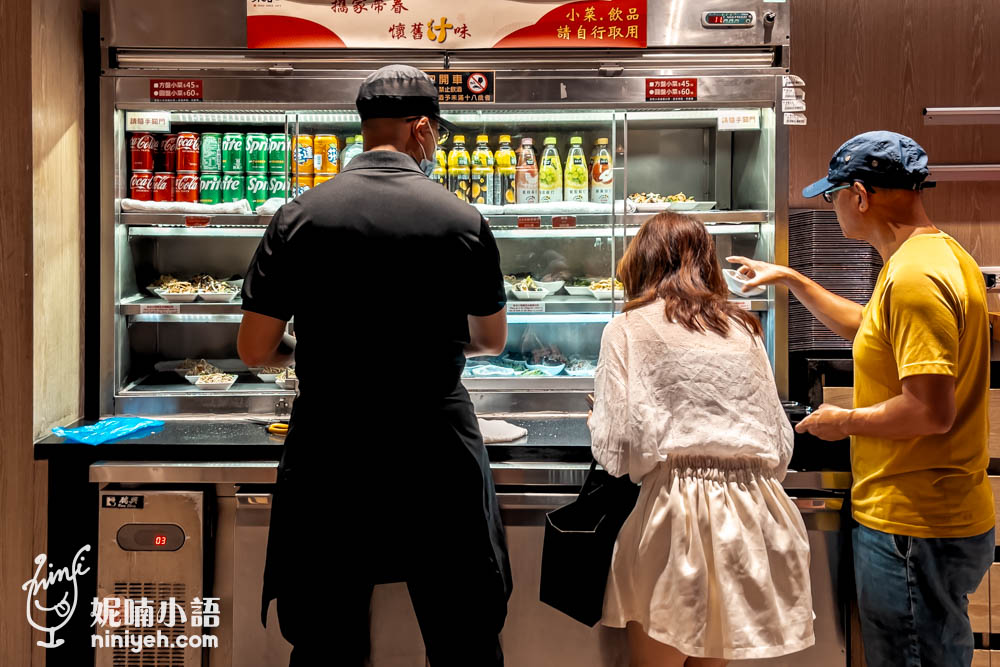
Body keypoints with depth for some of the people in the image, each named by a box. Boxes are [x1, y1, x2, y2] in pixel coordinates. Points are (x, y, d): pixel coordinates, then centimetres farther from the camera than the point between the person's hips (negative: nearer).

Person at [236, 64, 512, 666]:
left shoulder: (299, 217, -4)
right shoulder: (464, 221, -4)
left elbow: (255, 351, -2)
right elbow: (492, 341, 9)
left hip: (329, 454, 1)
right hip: (439, 459, 0)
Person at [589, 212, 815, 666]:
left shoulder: (628, 329, -1)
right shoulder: (743, 330, 12)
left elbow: (616, 450, -7)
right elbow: (780, 444, 12)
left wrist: (598, 421, 14)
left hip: (677, 511, -5)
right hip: (752, 512, 5)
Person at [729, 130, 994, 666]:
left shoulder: (915, 276, -23)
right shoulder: (937, 255, 11)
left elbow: (932, 410, -29)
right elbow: (868, 326, 27)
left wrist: (845, 422, -13)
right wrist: (793, 281, 26)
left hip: (913, 529, -10)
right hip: (937, 517, 10)